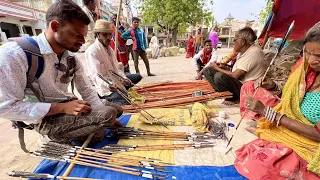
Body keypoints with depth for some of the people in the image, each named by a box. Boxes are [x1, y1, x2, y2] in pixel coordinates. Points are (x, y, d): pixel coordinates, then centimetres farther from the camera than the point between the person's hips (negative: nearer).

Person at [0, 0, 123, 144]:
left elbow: (88, 92, 3)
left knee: (117, 109, 10)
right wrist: (62, 108, -27)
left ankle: (80, 134, 10)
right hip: (44, 119, -7)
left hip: (69, 108, 7)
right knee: (109, 113, -24)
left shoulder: (72, 60, -1)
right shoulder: (14, 53, -20)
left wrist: (106, 119, -10)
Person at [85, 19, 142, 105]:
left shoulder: (109, 49, 13)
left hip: (115, 81, 9)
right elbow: (96, 75, -27)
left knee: (138, 76, 14)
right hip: (106, 88, -9)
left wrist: (124, 78, -9)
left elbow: (115, 69, 11)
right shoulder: (92, 51, -16)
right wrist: (109, 85, -46)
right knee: (126, 104, -26)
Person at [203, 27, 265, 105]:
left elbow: (235, 75, -25)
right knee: (208, 70, 1)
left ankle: (235, 98, -9)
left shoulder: (254, 52, -19)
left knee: (219, 76, -35)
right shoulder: (244, 51, 10)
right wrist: (225, 67, -1)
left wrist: (217, 68, -12)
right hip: (237, 82, 9)